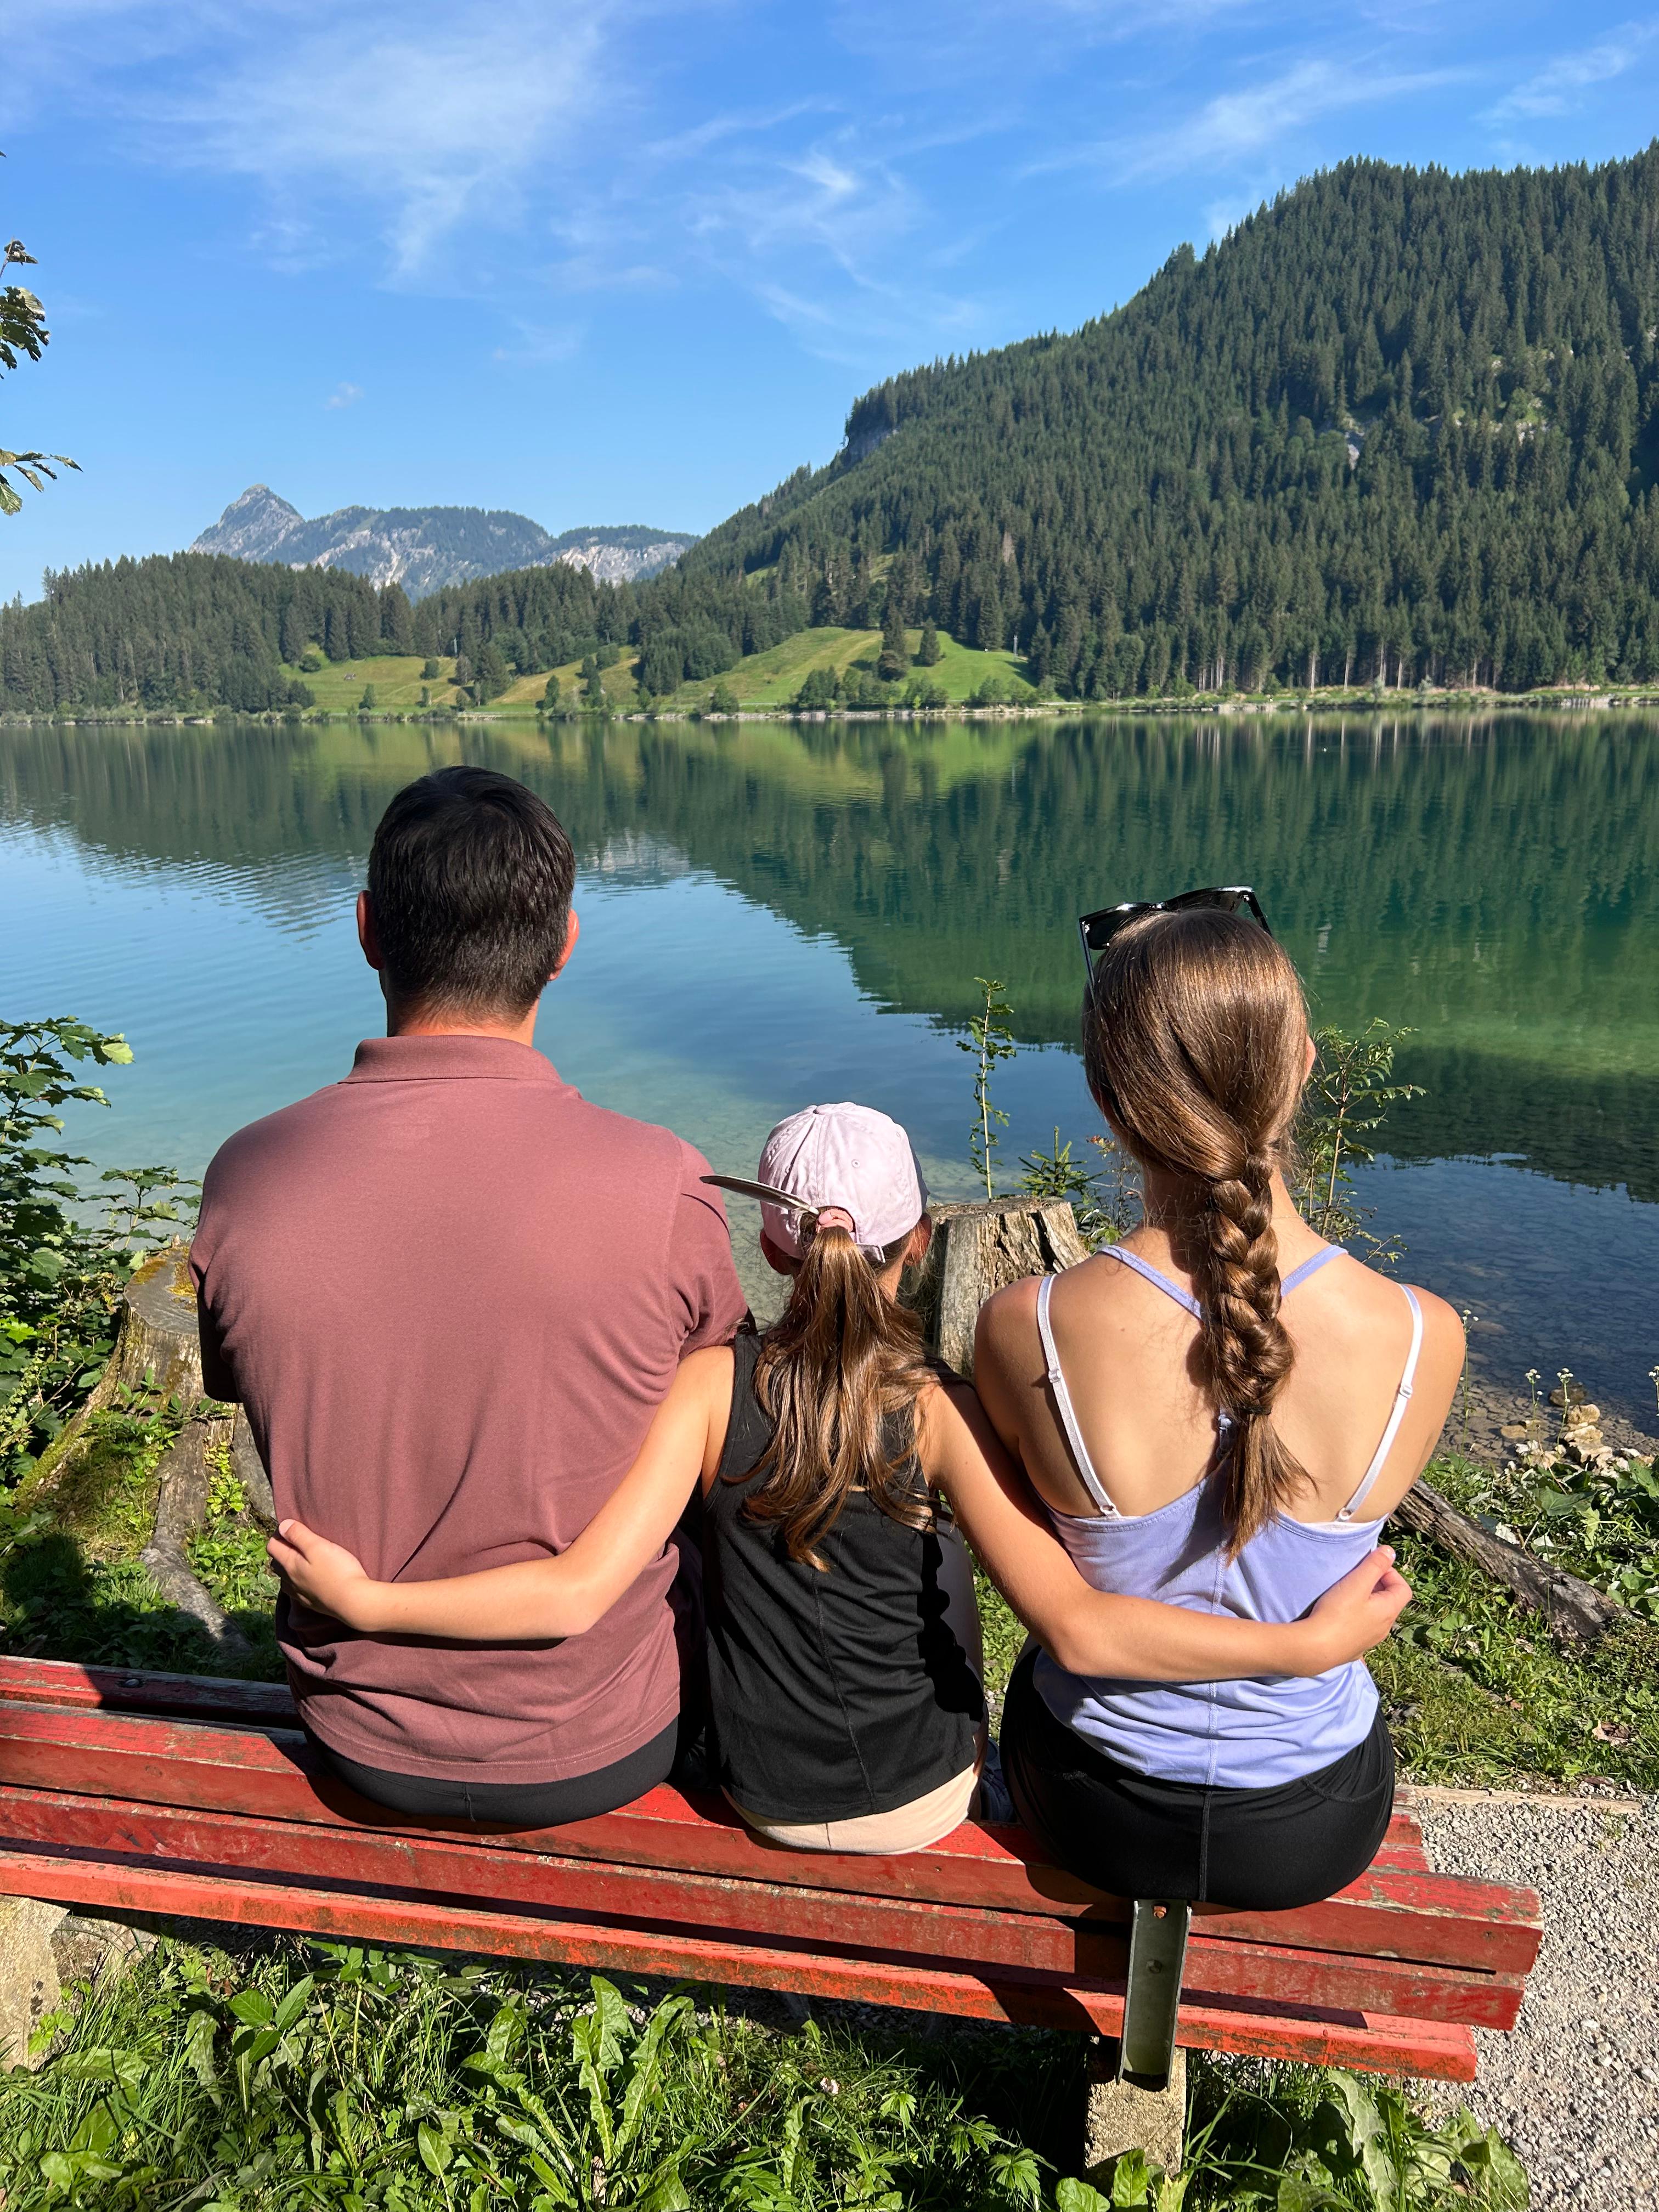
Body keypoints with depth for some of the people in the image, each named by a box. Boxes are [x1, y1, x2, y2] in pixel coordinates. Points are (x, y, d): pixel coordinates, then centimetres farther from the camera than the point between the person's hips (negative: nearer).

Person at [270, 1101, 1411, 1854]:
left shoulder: (710, 1385, -21)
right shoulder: (942, 1412, -24)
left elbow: (578, 1592, -26)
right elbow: (1078, 1628, -30)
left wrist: (363, 1597, -18)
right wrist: (1313, 1639, -25)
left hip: (761, 1794, 1)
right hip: (923, 1800, -1)